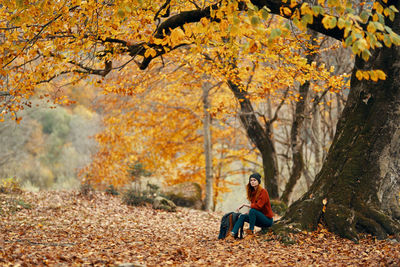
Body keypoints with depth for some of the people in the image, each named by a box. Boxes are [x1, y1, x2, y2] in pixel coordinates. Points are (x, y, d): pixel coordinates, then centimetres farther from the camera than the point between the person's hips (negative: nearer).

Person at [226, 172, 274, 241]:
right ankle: (232, 234, -23)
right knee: (242, 216, -8)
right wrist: (247, 212, -5)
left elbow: (258, 206, -24)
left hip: (267, 219, -8)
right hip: (259, 218, 8)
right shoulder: (253, 191, 10)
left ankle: (251, 232, -21)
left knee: (252, 211, -31)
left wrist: (245, 204, -19)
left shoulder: (263, 191, -15)